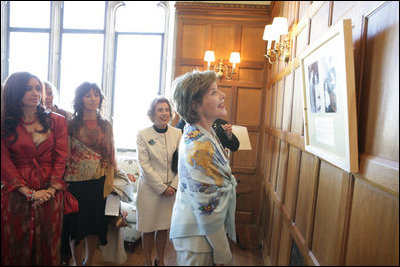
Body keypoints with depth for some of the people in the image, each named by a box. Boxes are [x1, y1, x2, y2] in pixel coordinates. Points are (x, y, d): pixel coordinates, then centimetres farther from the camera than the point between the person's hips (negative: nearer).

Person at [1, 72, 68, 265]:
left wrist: (51, 189, -10)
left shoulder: (57, 121, 3)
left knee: (48, 243, 11)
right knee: (17, 244, 13)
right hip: (16, 193, 0)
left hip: (50, 193, 1)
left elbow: (61, 157, -1)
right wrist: (29, 192, -11)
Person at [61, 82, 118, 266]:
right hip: (76, 181, -2)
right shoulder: (71, 124, -2)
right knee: (76, 222, 9)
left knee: (95, 222, 12)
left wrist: (114, 173, 9)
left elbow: (111, 154, 9)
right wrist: (62, 180, -5)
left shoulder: (106, 125, 5)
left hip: (99, 181, 2)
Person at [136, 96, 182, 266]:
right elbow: (145, 165, -10)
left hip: (171, 188, 3)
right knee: (148, 228, 8)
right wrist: (162, 188, -12)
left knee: (164, 226, 14)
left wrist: (174, 185, -7)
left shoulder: (177, 134, 1)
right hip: (149, 188, -2)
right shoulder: (143, 135, -6)